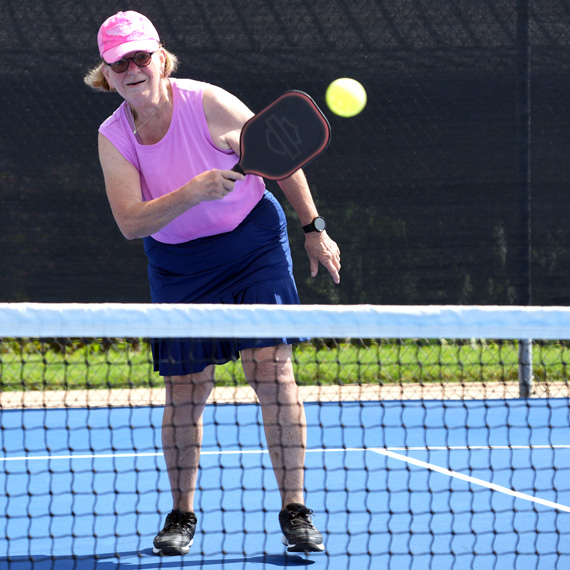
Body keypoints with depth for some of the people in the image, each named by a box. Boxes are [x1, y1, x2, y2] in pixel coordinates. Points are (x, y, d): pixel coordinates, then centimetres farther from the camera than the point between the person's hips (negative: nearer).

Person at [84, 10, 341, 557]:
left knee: (272, 372, -12)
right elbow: (131, 222, -21)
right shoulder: (113, 138, -10)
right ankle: (181, 515, 18)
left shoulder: (209, 104, -17)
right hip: (178, 267, 2)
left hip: (254, 245, -2)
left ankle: (294, 509, -6)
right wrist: (193, 192, -35)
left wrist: (314, 229, -1)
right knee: (185, 391, 1)